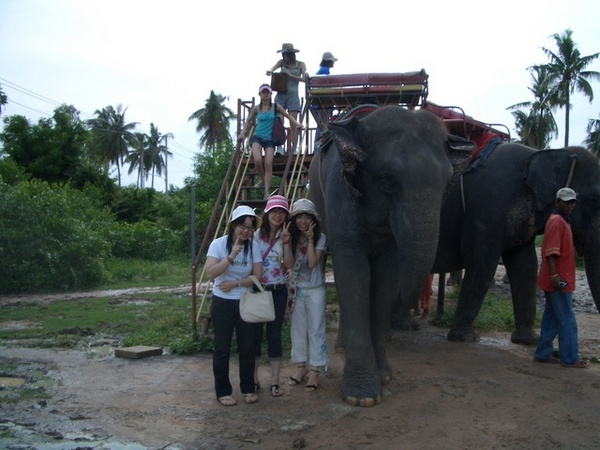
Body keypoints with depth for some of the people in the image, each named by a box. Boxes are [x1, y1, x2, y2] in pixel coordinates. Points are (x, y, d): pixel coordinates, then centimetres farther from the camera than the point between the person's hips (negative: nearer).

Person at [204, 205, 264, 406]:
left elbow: (257, 276, -5)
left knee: (247, 348, 7)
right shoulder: (219, 244, -10)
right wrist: (231, 256, -29)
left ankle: (248, 389, 22)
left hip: (246, 303, 3)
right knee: (222, 348, 4)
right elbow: (210, 273, -21)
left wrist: (235, 283, -17)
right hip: (222, 303, -3)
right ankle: (223, 392, 16)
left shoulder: (253, 246, -1)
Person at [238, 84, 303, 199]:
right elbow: (248, 121, 18)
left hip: (270, 139, 0)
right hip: (257, 137, 0)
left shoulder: (275, 107, 3)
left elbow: (287, 115, 12)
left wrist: (297, 123, 0)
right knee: (257, 160, -24)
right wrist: (243, 132, 9)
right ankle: (262, 180, 6)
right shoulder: (256, 109, 4)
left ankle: (267, 192, -5)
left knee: (268, 164, -11)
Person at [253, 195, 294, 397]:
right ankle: (253, 377, 19)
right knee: (255, 333, 6)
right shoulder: (256, 235, -1)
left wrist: (286, 243, -19)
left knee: (274, 334, 4)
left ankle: (275, 381, 10)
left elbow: (289, 265, -9)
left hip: (277, 291, 1)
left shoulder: (284, 236, 2)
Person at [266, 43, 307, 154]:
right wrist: (270, 71, -30)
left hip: (293, 95, -1)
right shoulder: (282, 62, 10)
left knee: (293, 124, -5)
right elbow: (273, 68, -6)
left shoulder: (301, 65, 6)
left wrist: (290, 75, -12)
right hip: (281, 94, 1)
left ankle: (293, 148, -1)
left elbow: (304, 79, -5)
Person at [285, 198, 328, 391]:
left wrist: (310, 239, -19)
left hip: (315, 291, -4)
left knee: (316, 330, 1)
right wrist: (286, 241, -18)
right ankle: (300, 366, 23)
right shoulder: (292, 238, 4)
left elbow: (312, 262, -20)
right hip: (296, 290, 4)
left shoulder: (320, 238, -7)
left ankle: (315, 371, 9)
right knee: (297, 329, 10)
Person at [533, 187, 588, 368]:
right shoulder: (557, 221, -13)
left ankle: (543, 353, 19)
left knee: (552, 319, 13)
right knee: (567, 320, -3)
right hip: (558, 280, -10)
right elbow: (551, 251, -22)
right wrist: (554, 275, -28)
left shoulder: (563, 222, 18)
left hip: (559, 280, 10)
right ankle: (570, 358, 3)